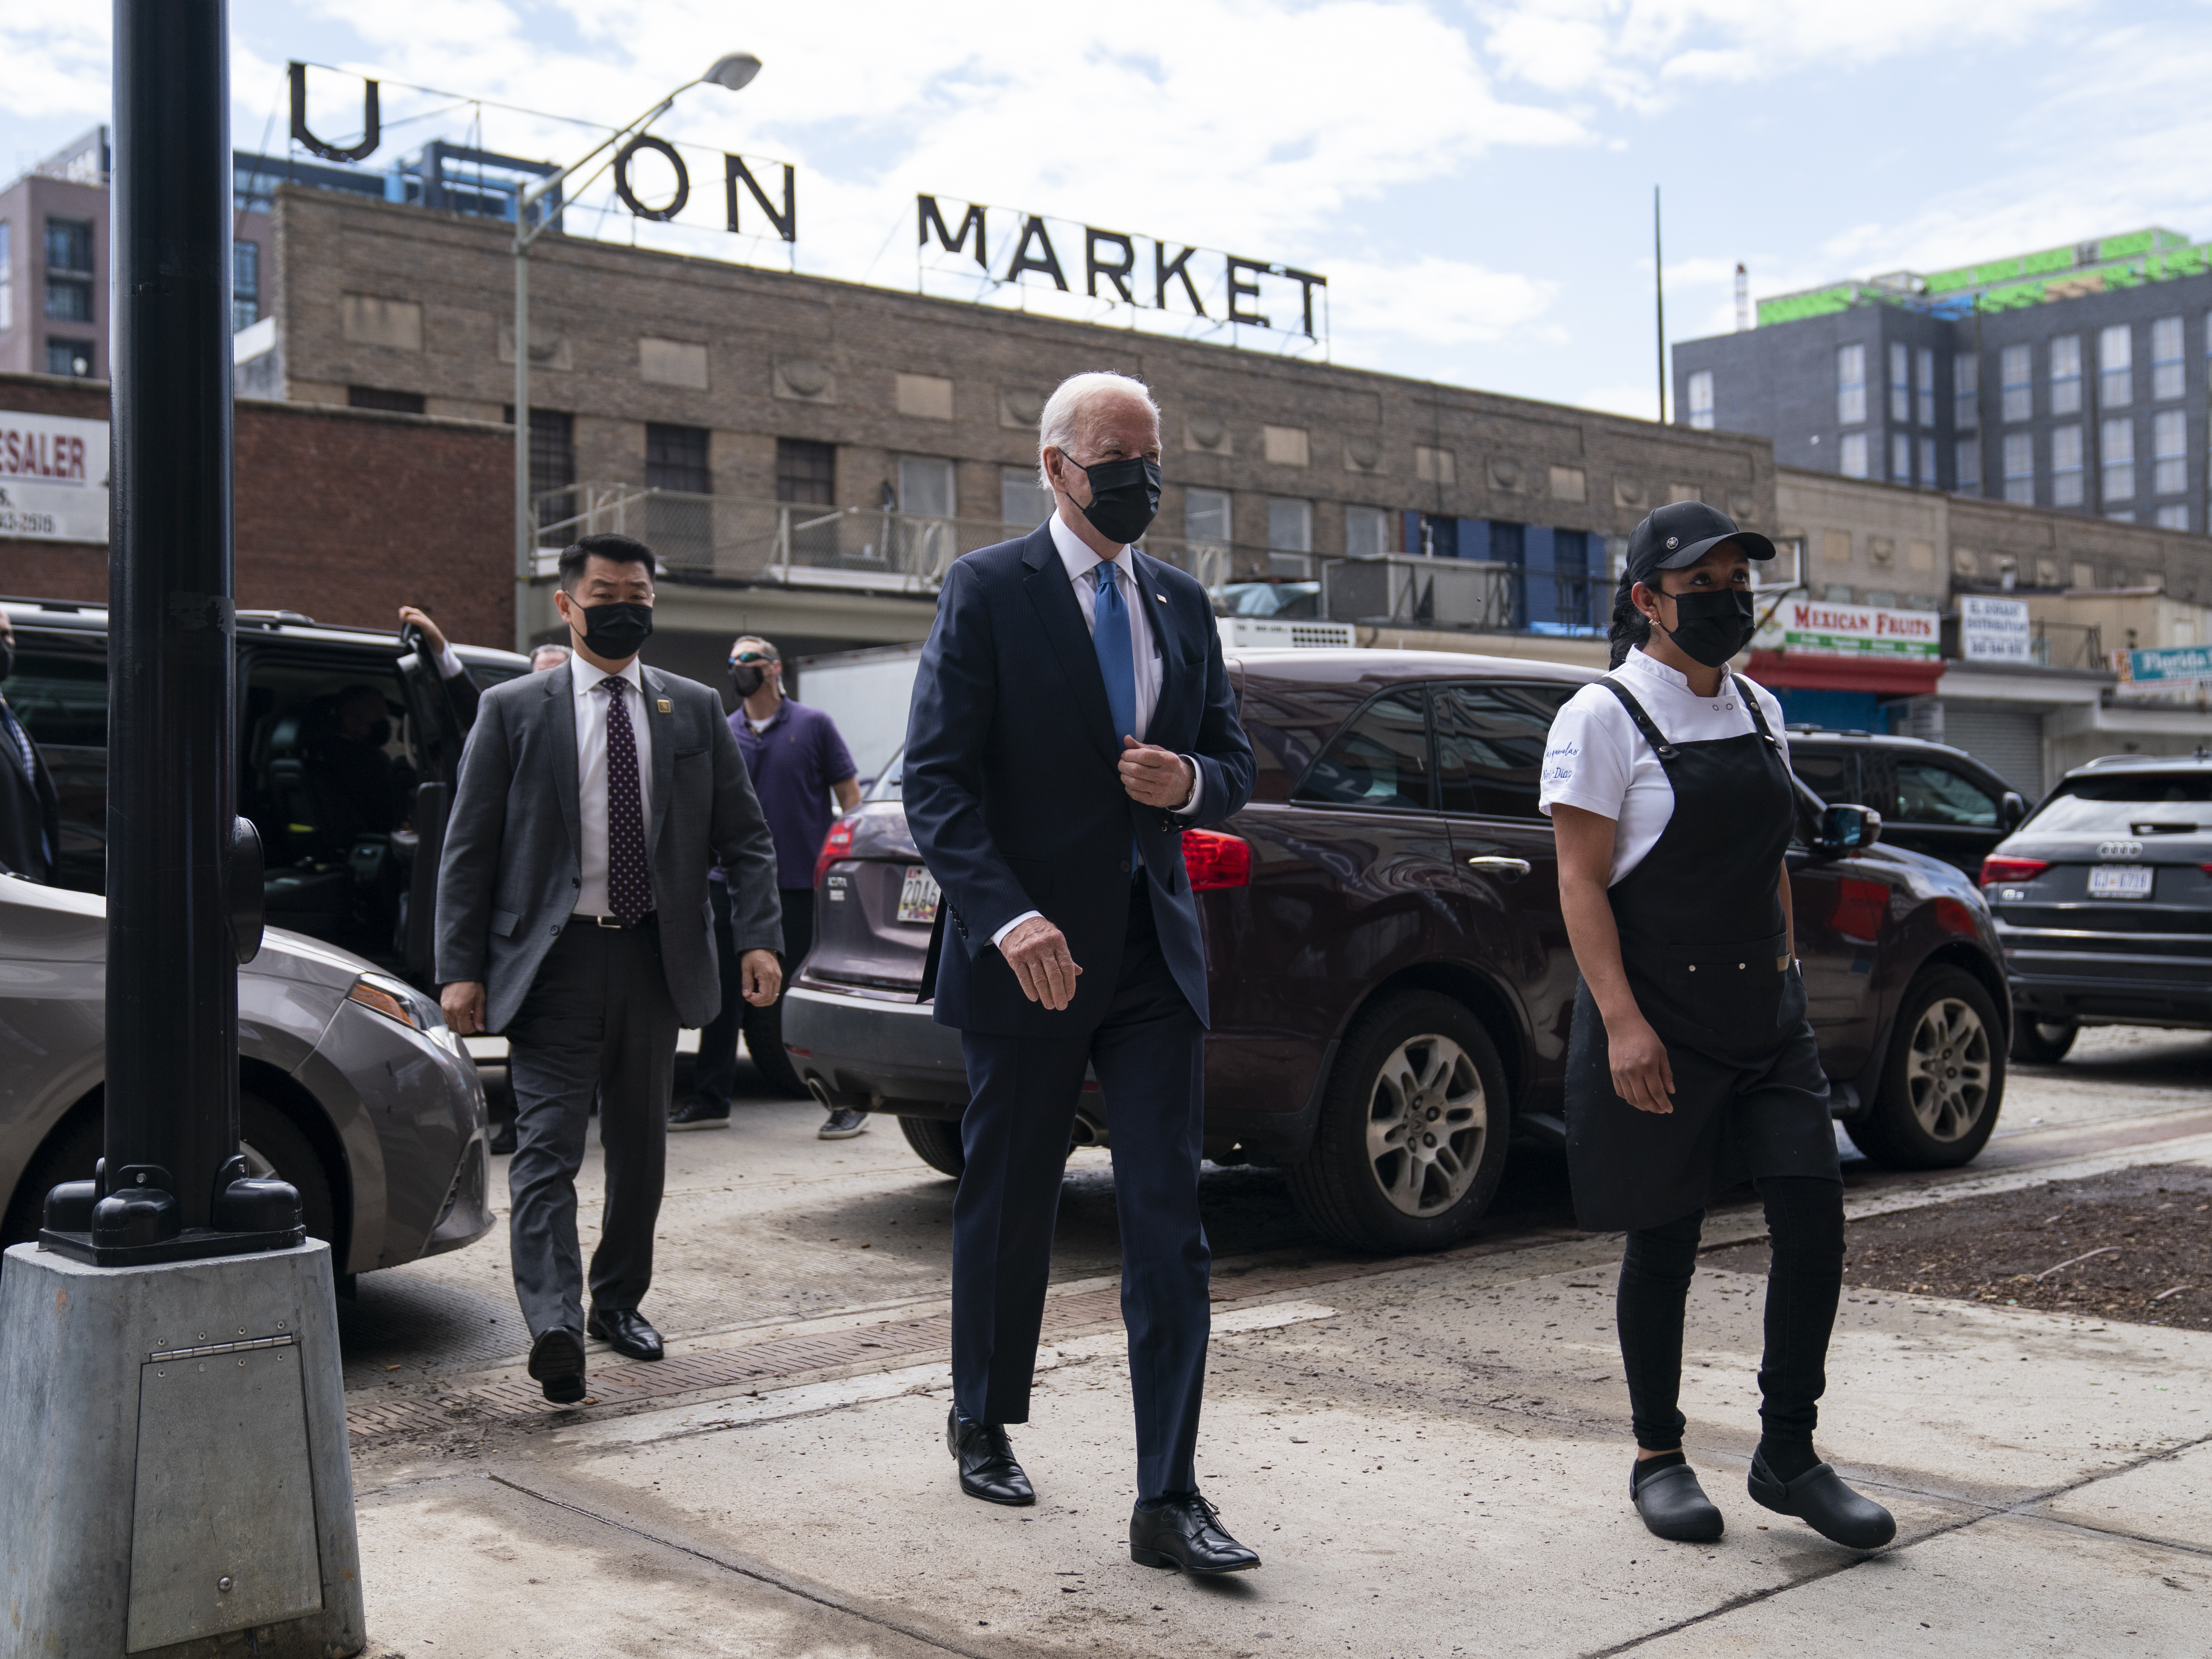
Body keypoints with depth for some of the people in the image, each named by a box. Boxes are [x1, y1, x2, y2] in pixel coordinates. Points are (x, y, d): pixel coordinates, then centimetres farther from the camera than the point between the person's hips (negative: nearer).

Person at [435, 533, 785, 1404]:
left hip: (655, 957, 3)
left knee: (641, 1147, 12)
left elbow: (744, 835, 9)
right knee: (547, 1144, -12)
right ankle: (554, 1325, -18)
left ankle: (618, 1301, 28)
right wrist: (460, 969, -7)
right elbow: (468, 849, 1)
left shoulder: (695, 710, 10)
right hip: (553, 958, -3)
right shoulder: (512, 710, 3)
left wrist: (759, 937, -5)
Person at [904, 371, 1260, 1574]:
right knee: (1007, 1213, 12)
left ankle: (1168, 1502, 3)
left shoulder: (1182, 604, 12)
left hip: (1153, 954, 4)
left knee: (1169, 1229, -2)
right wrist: (1008, 917, -23)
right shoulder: (987, 592, -4)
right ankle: (985, 1425, 35)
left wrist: (1191, 781, -6)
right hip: (1028, 954, -4)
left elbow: (1233, 762, 18)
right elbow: (936, 779, -11)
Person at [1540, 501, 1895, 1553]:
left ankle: (1788, 1456, 12)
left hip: (1767, 1014, 6)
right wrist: (1622, 1022, -19)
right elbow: (1581, 880, -12)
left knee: (1814, 1217, -1)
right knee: (1662, 1242, 3)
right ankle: (1658, 1458, 20)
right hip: (1657, 1020, -6)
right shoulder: (1603, 718, -7)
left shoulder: (1759, 710, 13)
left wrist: (1787, 974, 15)